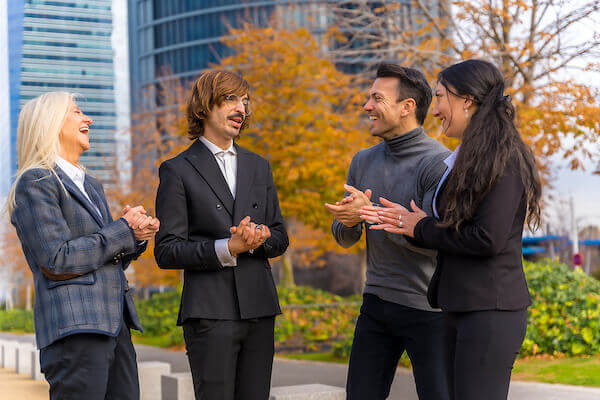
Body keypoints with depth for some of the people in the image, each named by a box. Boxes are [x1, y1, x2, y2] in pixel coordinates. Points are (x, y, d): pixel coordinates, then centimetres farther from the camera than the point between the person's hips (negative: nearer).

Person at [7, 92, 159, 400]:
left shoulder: (91, 186, 23)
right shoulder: (35, 182, -4)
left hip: (114, 325, 8)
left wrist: (137, 237, 3)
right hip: (75, 329, -8)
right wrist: (124, 230, -8)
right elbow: (57, 261, -14)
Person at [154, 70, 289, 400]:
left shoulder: (258, 166, 17)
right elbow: (166, 251, -6)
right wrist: (226, 248, -17)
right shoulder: (178, 171, 0)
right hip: (210, 311, -5)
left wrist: (256, 241, -6)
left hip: (259, 310, 5)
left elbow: (279, 239, 17)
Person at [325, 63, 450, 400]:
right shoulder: (364, 161, 9)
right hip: (376, 303, 6)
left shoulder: (439, 163, -12)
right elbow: (345, 238, 14)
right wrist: (348, 222, -10)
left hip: (427, 309, -6)